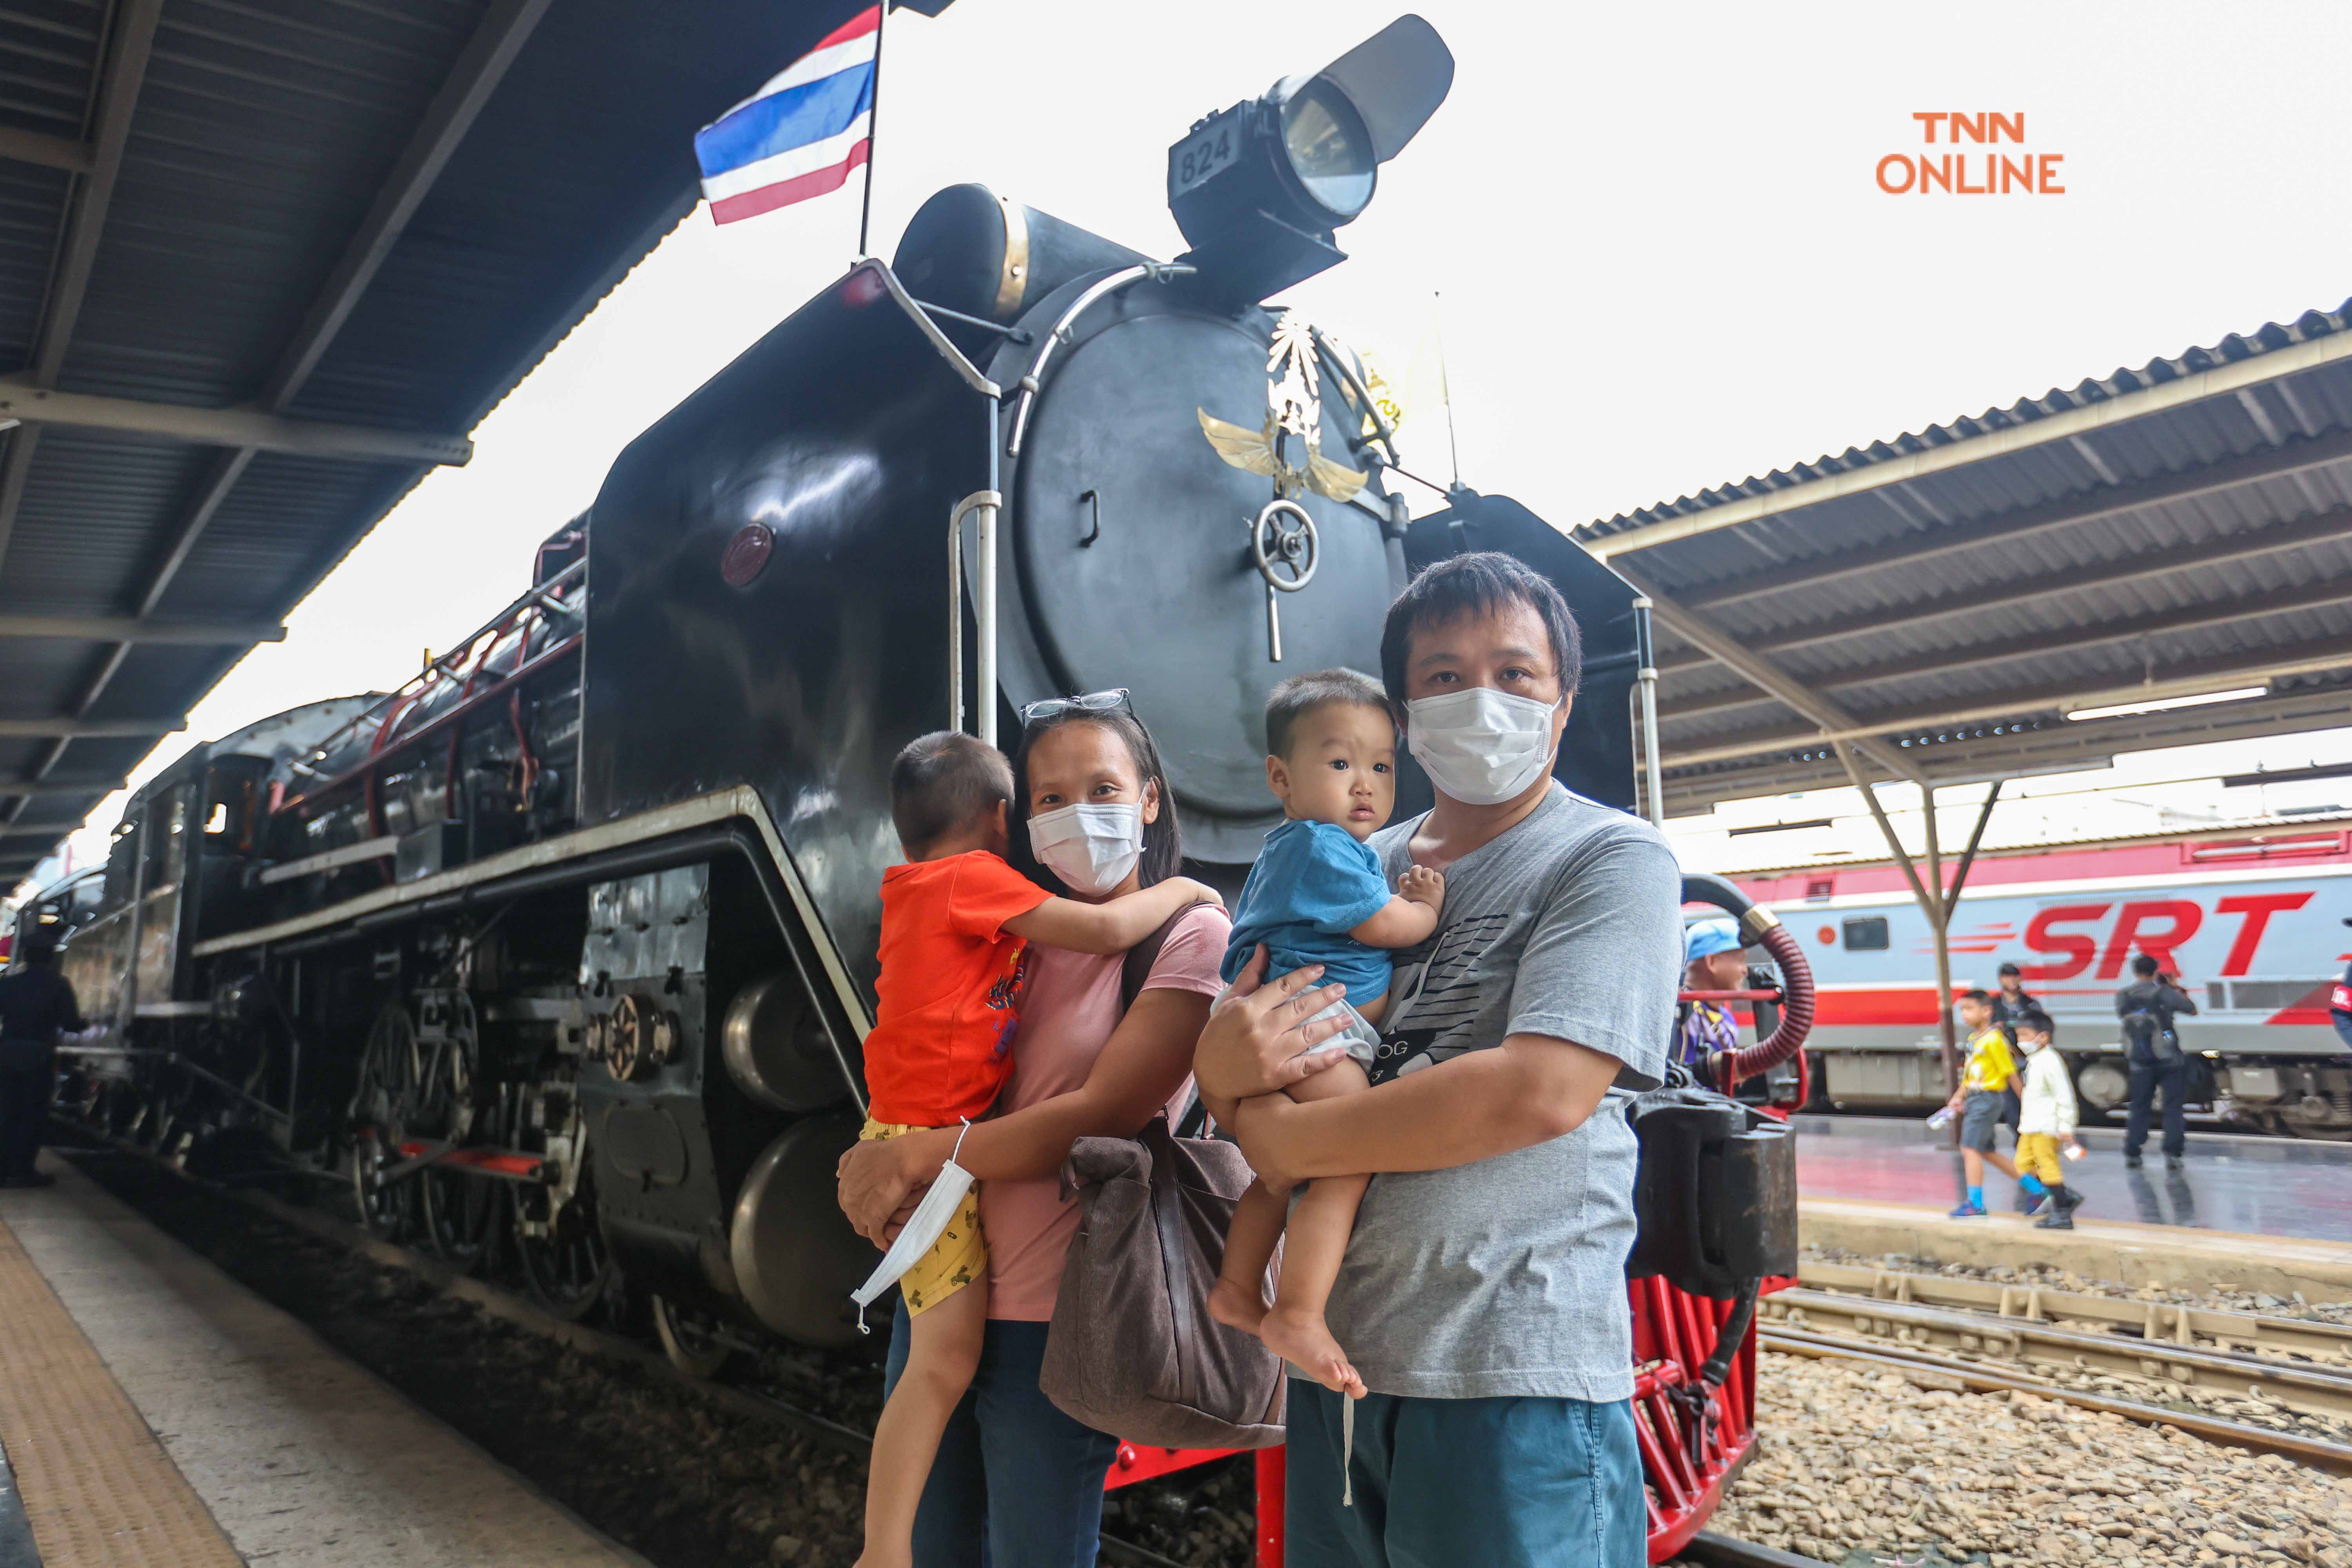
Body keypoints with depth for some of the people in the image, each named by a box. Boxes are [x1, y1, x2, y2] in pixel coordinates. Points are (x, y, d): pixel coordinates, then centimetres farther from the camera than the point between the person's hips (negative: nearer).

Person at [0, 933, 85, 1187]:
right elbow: (70, 1024, -10)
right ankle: (22, 1171, 3)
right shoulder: (59, 985, -6)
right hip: (40, 1058, -3)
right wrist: (84, 1023, 10)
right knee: (33, 1114, 3)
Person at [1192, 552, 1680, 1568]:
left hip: (1515, 1376, -5)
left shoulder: (1613, 861, -7)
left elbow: (1542, 1091, -21)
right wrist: (1222, 1064, -15)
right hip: (1333, 1359, 6)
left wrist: (1287, 1138, -14)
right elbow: (1235, 1064, 10)